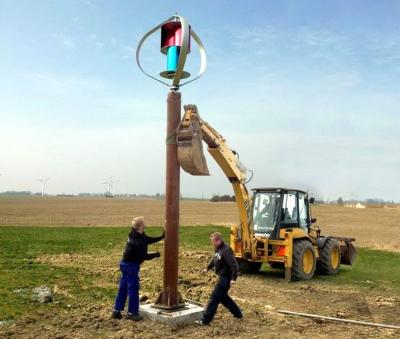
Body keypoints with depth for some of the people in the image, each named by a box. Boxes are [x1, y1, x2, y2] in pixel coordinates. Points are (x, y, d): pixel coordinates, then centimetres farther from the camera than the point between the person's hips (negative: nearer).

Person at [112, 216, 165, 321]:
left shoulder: (136, 234, 3)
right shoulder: (138, 241, -26)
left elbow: (148, 239, 15)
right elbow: (144, 256, -22)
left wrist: (161, 237, 11)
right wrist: (155, 255, -7)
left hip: (126, 264, 10)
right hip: (131, 266, -10)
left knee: (123, 288, 15)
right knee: (133, 289, 2)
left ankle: (116, 311, 23)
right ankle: (132, 312, 12)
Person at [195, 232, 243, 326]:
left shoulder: (226, 250, -24)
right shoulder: (218, 249, 6)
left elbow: (234, 265, -29)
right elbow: (215, 259, 25)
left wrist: (234, 278, -33)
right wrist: (208, 268, 32)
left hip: (225, 277, -10)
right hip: (222, 276, 10)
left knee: (214, 297, -6)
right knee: (222, 297, 20)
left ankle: (206, 320, 1)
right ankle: (238, 313, 33)